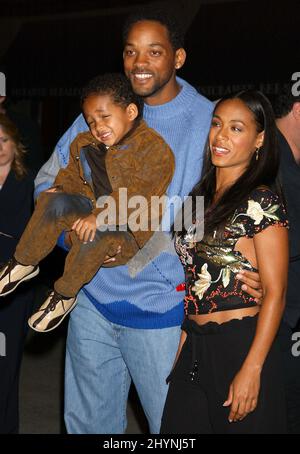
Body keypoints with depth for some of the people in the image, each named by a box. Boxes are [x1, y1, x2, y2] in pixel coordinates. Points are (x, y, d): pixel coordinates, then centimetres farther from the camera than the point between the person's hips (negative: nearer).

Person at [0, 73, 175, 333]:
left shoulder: (154, 148, -15)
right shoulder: (84, 145, 9)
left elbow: (135, 193, -26)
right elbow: (72, 176, 20)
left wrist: (99, 216, -36)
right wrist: (60, 190, -5)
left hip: (129, 231, -6)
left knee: (97, 233, -37)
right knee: (56, 202, -22)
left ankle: (65, 294, -13)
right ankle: (23, 264, -5)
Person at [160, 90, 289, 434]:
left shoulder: (261, 200, -9)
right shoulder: (201, 196, 12)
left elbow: (275, 292, -12)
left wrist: (251, 370, -17)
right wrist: (183, 345, 9)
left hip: (240, 346, -6)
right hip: (193, 348, 7)